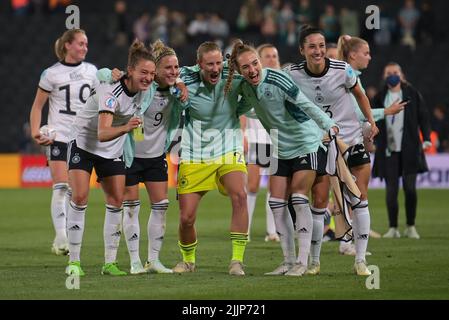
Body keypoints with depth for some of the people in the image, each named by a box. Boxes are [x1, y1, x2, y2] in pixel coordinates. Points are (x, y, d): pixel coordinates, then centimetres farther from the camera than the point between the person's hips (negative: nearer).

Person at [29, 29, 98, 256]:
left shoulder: (90, 71, 8)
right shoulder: (52, 74, -3)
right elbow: (38, 105, 0)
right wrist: (35, 132, -12)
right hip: (59, 136, -4)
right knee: (61, 187, -13)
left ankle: (71, 235, 13)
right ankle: (60, 237, -15)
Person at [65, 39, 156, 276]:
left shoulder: (143, 88, -12)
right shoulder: (111, 91, -32)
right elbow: (102, 133, -42)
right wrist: (126, 127, -60)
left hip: (113, 150, 6)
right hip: (84, 144, -6)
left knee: (116, 201, -2)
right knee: (80, 197, -15)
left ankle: (110, 263, 5)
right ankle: (74, 261, -7)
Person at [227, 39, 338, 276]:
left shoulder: (276, 80, -24)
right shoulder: (245, 87, -4)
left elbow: (306, 105, -30)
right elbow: (240, 109, 18)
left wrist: (329, 126, -40)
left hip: (306, 143, -7)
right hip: (282, 149, 7)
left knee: (299, 199, -13)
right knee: (277, 203, 2)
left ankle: (302, 262, -8)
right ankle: (288, 261, 10)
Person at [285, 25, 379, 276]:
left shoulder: (342, 70, -11)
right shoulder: (293, 75, -9)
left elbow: (359, 95, 7)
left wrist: (371, 122, 5)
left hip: (352, 140, 0)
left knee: (360, 198, -3)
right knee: (319, 202, -5)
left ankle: (361, 259, 5)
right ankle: (314, 261, 8)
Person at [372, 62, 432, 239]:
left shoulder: (412, 94, 4)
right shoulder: (380, 97, 7)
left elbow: (423, 116, 5)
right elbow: (374, 122, 10)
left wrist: (426, 138, -5)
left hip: (409, 149, -1)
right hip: (388, 150, 1)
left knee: (410, 188, -4)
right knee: (391, 190, -1)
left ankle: (410, 227, 10)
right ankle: (393, 228, 6)